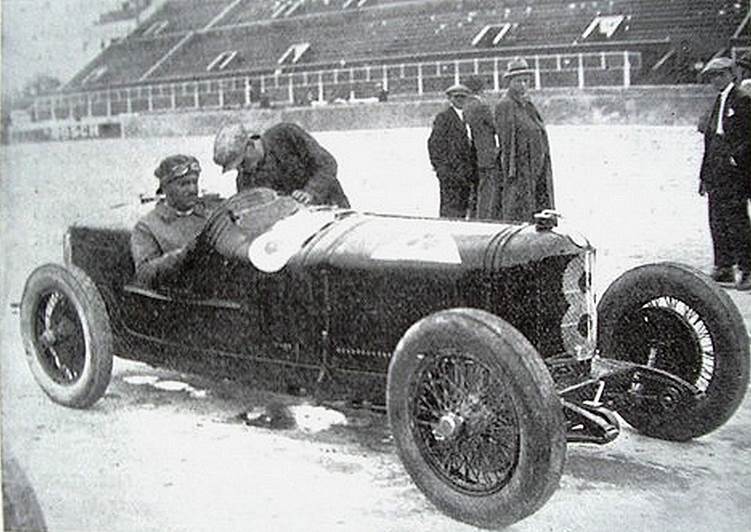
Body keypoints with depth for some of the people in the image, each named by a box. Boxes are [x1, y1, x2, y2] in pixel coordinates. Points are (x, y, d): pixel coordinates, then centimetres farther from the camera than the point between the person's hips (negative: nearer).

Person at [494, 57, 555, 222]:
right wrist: (510, 170, -19)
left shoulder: (528, 104, 17)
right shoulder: (505, 105, -9)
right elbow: (507, 140, -15)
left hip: (537, 165, 9)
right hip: (519, 167, -9)